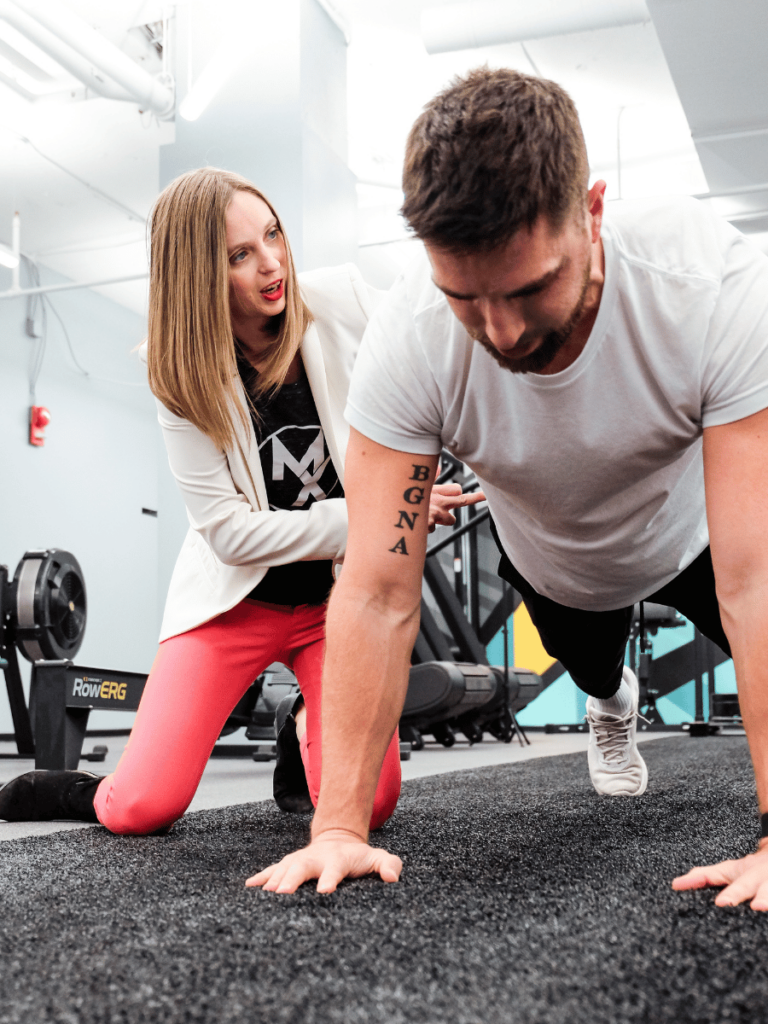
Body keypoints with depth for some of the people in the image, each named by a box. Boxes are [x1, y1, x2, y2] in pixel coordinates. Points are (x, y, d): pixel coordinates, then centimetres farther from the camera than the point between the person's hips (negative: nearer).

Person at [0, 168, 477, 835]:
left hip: (342, 595, 1)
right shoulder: (185, 377, -13)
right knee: (143, 809, -11)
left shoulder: (342, 302, -12)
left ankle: (303, 729, 19)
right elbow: (231, 532, -16)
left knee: (366, 806, -14)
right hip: (236, 598, -1)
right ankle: (83, 792, 25)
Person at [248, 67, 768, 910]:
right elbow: (378, 595, -35)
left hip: (692, 531, -1)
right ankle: (612, 702, 59)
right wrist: (340, 825, -38)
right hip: (550, 557, 2)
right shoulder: (408, 338, -38)